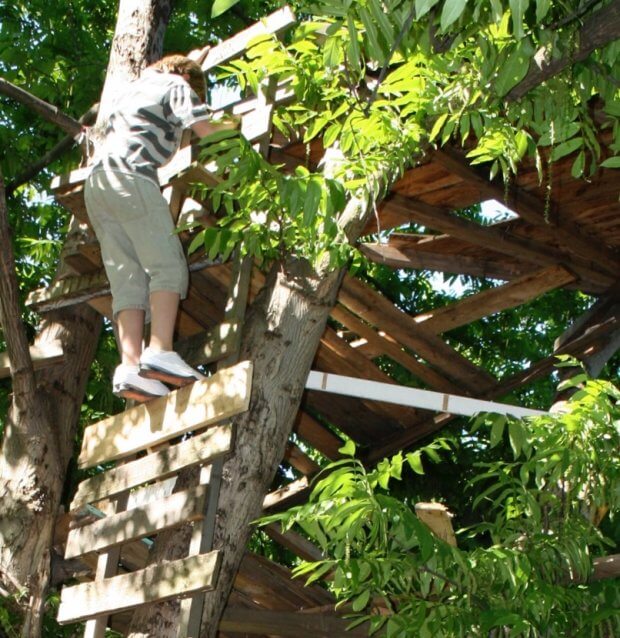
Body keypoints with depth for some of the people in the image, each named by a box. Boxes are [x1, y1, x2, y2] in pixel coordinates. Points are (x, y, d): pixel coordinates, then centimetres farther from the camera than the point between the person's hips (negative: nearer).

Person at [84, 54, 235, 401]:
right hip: (131, 178, -8)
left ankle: (131, 366, -19)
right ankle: (160, 352, -31)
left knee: (128, 279, -3)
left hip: (97, 184, 8)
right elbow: (204, 128, -3)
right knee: (167, 265, -14)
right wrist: (233, 123, 15)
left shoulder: (139, 85, 34)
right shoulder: (176, 84, 11)